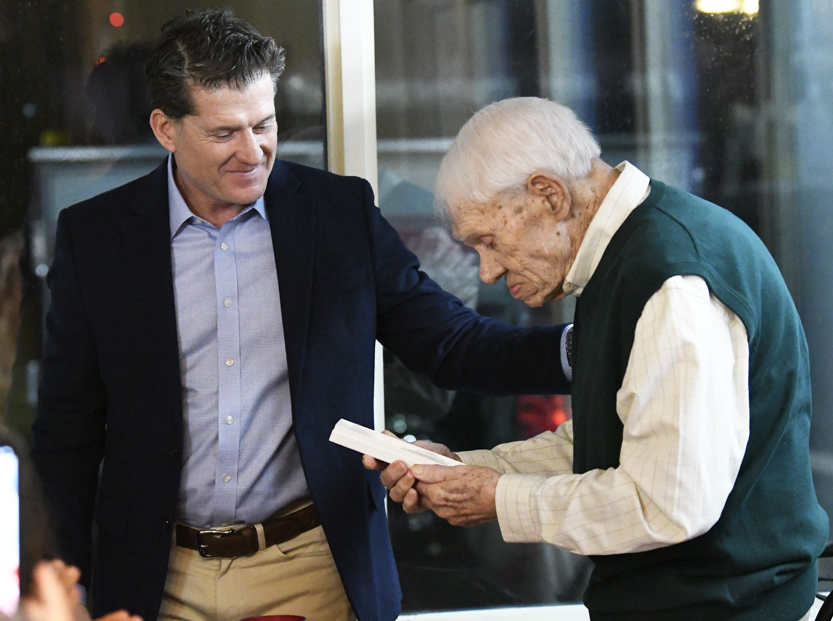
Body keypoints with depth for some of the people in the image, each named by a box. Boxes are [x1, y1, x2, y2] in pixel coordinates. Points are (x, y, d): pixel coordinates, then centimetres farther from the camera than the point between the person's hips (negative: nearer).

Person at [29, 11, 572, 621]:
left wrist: (577, 349, -18)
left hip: (316, 570, 0)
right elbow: (69, 428, 3)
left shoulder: (341, 210, 0)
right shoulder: (93, 236, -1)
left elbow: (450, 343, 0)